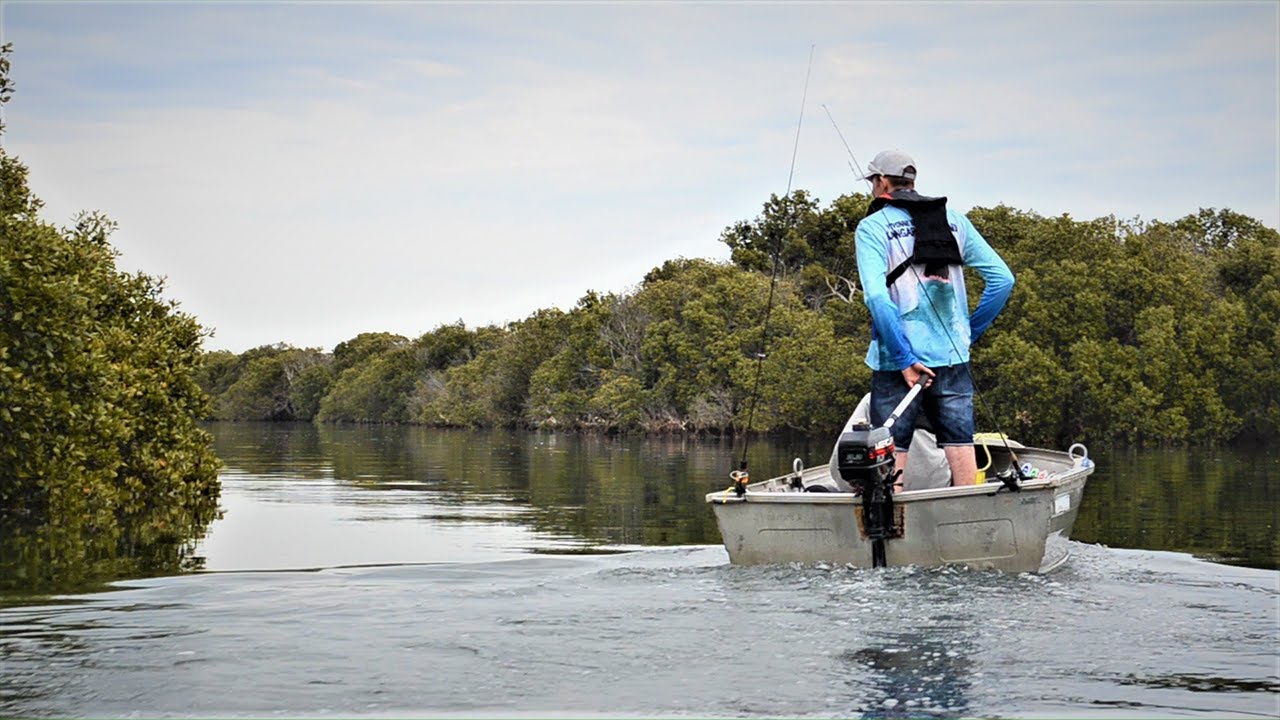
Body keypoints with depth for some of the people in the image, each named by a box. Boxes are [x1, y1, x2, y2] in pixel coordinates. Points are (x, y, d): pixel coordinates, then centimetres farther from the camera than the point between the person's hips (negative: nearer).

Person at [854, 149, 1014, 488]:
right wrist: (969, 333, 12)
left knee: (891, 456, 2)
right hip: (954, 359, 4)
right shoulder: (954, 220, 10)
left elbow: (876, 297, -16)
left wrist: (904, 359, -14)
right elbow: (1002, 279, 7)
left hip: (898, 363, -4)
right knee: (961, 447, 6)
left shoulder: (872, 227, -3)